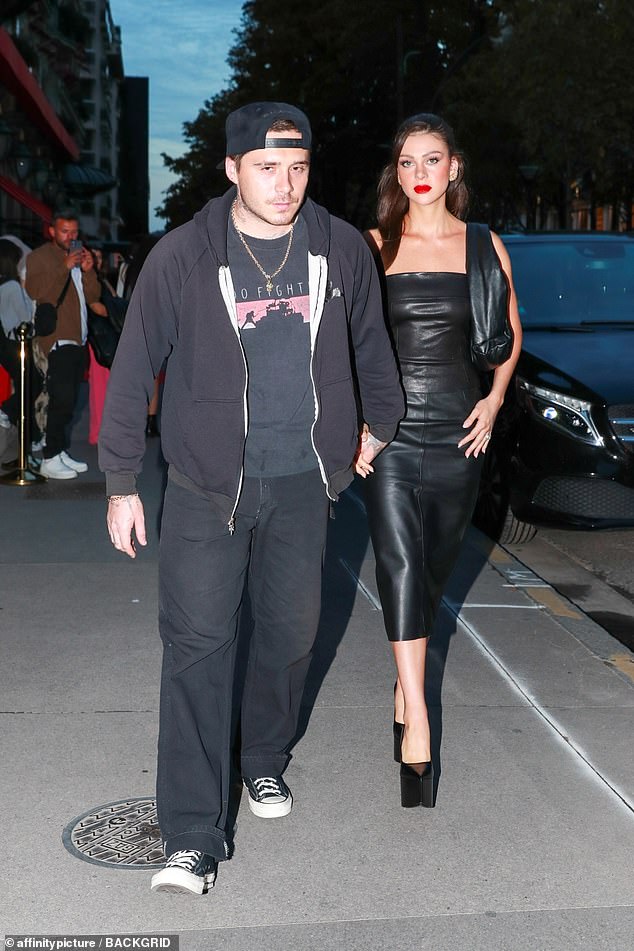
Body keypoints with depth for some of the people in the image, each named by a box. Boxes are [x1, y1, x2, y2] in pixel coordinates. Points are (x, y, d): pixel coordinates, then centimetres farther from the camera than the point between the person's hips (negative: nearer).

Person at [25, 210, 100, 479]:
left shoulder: (78, 257, 20)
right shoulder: (39, 257, -2)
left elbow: (92, 297, 14)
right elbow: (37, 293, -17)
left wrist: (88, 271, -4)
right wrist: (64, 267, -21)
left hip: (78, 341, 7)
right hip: (58, 342, -7)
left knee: (67, 402, 9)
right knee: (61, 401, -11)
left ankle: (61, 452, 15)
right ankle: (49, 460, -7)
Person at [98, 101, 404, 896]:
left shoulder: (342, 250, 0)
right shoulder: (181, 258, -9)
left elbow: (371, 346, 17)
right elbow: (132, 373, -2)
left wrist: (380, 425, 22)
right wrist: (121, 483, -1)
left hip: (302, 480, 3)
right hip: (205, 484, -3)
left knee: (291, 633, 12)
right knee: (197, 646, -5)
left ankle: (264, 761, 38)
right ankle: (192, 838, 0)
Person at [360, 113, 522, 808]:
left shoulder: (484, 246, 7)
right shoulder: (373, 247, 4)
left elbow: (510, 332, 18)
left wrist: (495, 399, 5)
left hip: (458, 429, 2)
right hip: (390, 428, -2)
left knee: (434, 570, 11)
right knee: (400, 566, -14)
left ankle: (405, 685, 31)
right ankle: (417, 724, -15)